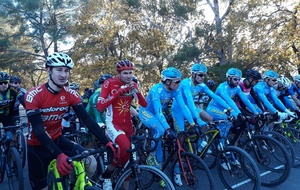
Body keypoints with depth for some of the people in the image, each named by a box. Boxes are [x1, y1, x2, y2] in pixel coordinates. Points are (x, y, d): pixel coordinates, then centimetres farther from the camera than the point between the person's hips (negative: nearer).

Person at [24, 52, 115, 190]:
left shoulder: (71, 94, -11)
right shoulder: (33, 95, -22)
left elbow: (87, 119, -16)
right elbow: (38, 129, -30)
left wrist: (106, 142, -27)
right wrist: (58, 155, -43)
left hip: (57, 140, 3)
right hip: (37, 145, -3)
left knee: (91, 163, -16)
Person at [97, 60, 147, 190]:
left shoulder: (132, 84, 3)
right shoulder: (109, 83, -11)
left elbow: (144, 104, -3)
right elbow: (100, 107, -20)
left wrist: (136, 91, -20)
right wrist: (119, 91, -23)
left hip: (127, 124, 5)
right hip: (113, 123, -5)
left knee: (127, 158, 11)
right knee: (126, 148, -31)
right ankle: (107, 173, -7)